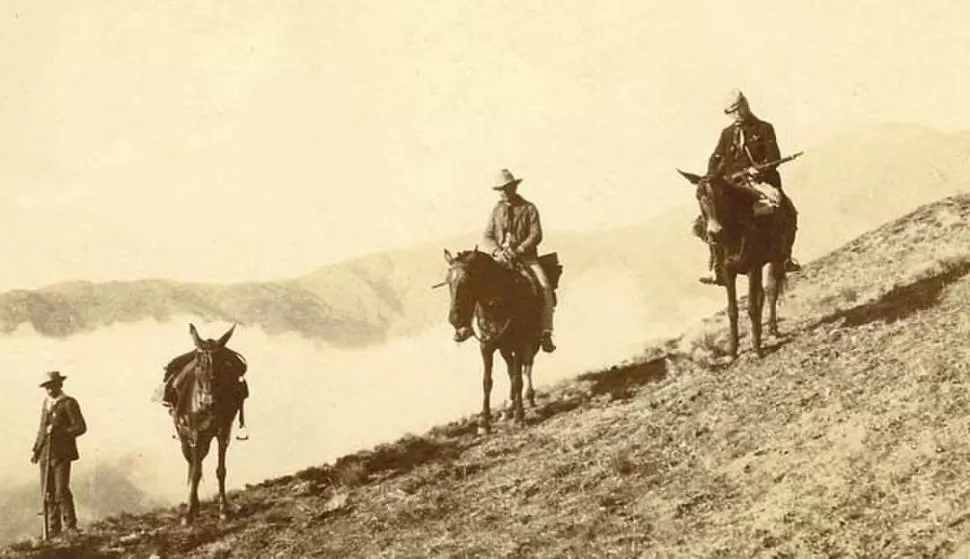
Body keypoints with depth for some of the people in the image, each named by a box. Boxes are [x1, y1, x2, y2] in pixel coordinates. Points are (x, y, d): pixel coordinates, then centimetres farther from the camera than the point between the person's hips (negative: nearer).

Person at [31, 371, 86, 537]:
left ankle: (71, 525, -1)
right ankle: (53, 528, 11)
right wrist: (36, 450, 15)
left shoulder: (69, 403, -4)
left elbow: (81, 427, -10)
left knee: (61, 491, -11)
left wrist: (59, 432, -20)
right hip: (45, 453, 7)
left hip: (62, 454, -6)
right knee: (48, 492, 5)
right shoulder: (46, 402, 17)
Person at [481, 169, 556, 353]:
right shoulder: (497, 210, 12)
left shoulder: (529, 209, 4)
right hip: (501, 259, 2)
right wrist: (497, 252, -14)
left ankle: (546, 333, -23)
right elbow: (487, 237, 6)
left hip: (526, 258, -2)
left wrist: (517, 251, -18)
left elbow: (536, 236, -5)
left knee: (544, 287, -26)